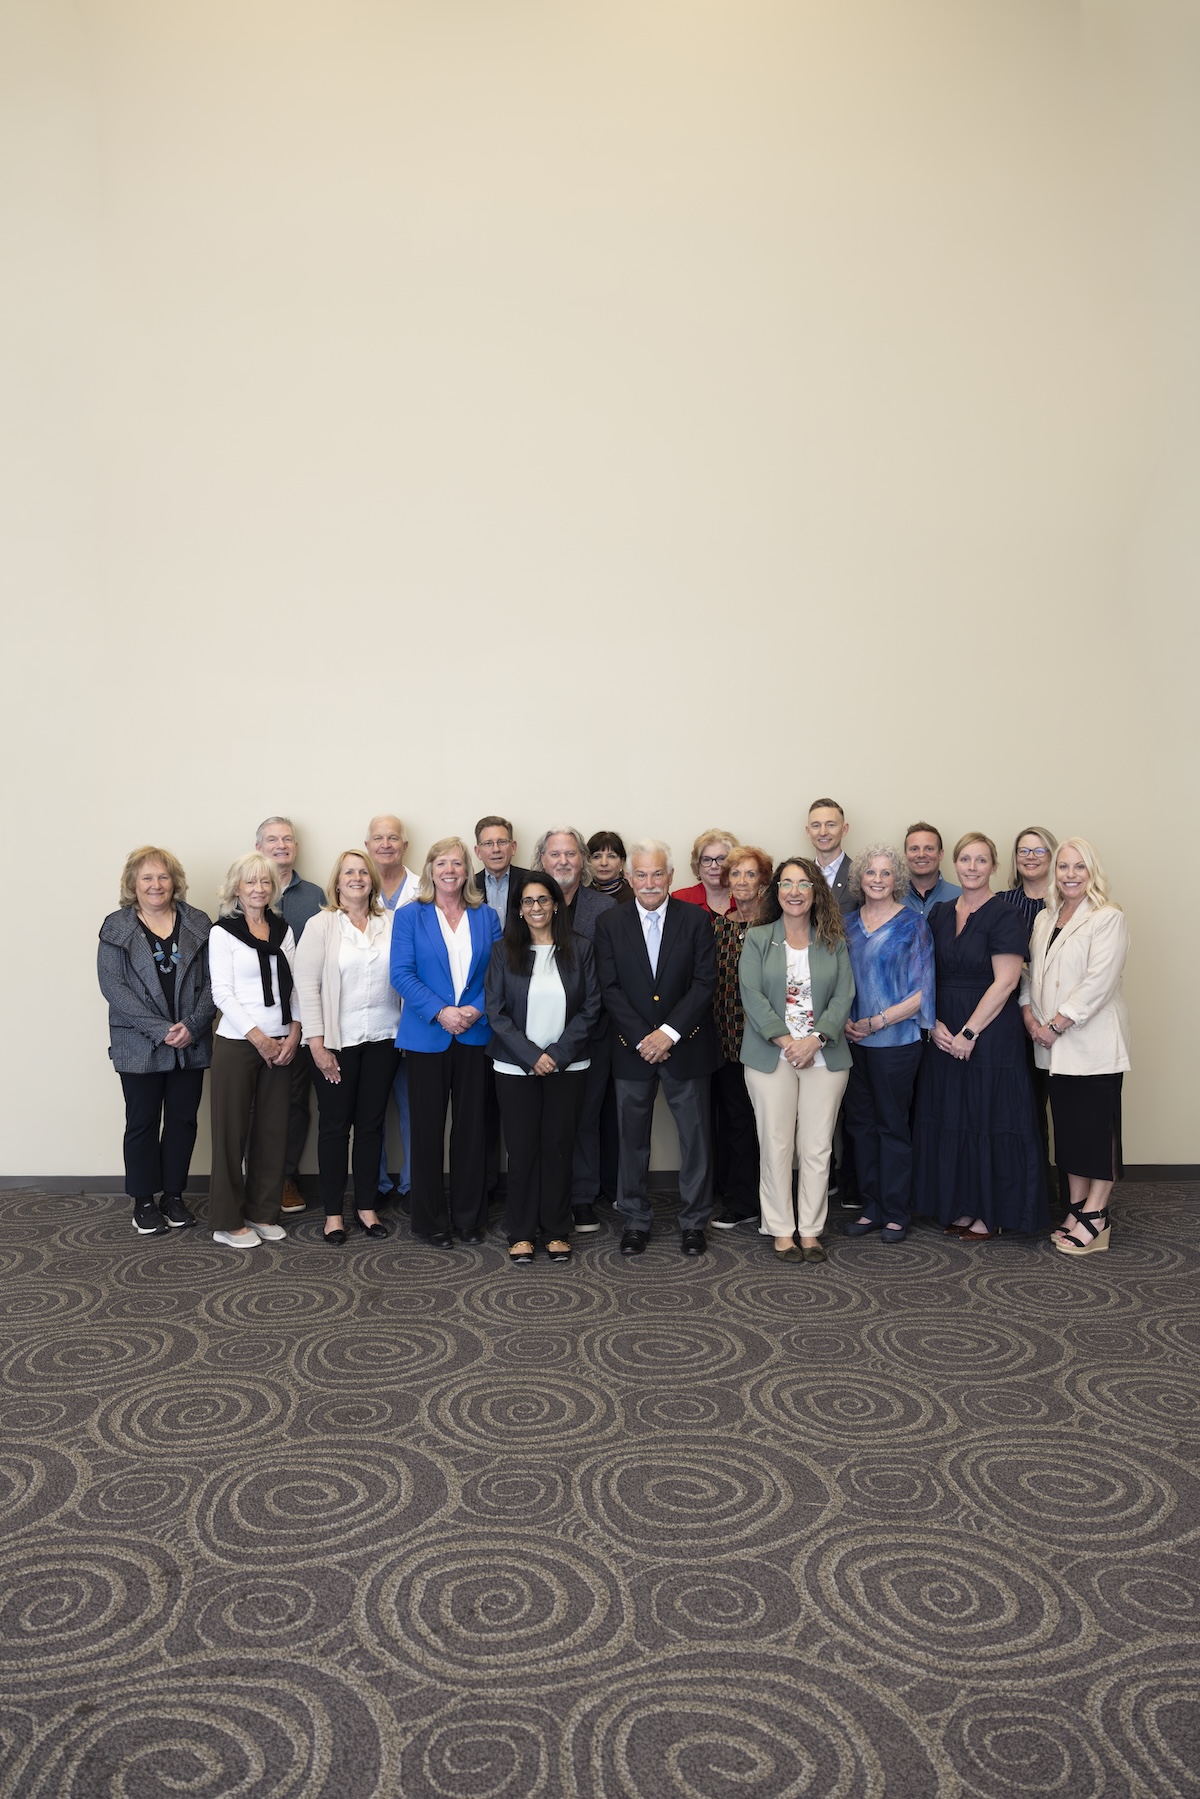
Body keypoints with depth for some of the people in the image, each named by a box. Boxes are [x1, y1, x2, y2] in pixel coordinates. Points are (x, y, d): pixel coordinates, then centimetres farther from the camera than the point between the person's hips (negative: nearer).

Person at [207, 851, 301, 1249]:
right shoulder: (223, 932, -3)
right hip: (237, 1042, -4)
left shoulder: (283, 929, 10)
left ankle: (262, 1212, 20)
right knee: (233, 1130, 1)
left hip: (281, 1044, 4)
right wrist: (258, 1037, -14)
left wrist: (294, 1033, -4)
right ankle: (228, 1221, 11)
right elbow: (222, 993, -8)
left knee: (274, 1129, 8)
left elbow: (294, 985, 9)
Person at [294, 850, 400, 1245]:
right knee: (334, 1125, 6)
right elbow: (307, 985, -6)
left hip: (382, 1039, 2)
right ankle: (333, 1212, 17)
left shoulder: (390, 924, 4)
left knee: (371, 1123, 10)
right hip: (337, 1041, -2)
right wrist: (317, 1045, -11)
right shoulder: (321, 925, -2)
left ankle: (366, 1206, 22)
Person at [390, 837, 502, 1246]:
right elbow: (402, 974, -6)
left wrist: (477, 1010, -13)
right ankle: (430, 1220, 17)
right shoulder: (410, 916, 2)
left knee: (472, 1128, 7)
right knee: (427, 1130, 5)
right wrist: (440, 1012, -17)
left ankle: (470, 1217, 19)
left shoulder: (486, 917, 9)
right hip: (427, 1038, -2)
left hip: (475, 1036, 2)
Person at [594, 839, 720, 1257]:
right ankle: (635, 1218, 23)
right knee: (632, 1137, 9)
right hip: (632, 1048, 1)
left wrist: (670, 1032, -15)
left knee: (695, 1135, 6)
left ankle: (694, 1219, 20)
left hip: (685, 1046, -1)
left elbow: (704, 983, -7)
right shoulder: (609, 924, 1)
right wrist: (642, 1038, -13)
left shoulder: (695, 920, -2)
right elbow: (610, 989, -4)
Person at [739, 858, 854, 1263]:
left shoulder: (834, 942, 9)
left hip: (824, 1057, 1)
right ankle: (781, 1231, 11)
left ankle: (811, 1230, 14)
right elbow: (752, 994, -4)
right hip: (771, 1056, -1)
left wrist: (815, 1040, -12)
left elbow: (843, 996, 2)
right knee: (776, 1145, 0)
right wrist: (785, 1040, -13)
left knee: (818, 1148, 3)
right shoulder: (757, 938, 5)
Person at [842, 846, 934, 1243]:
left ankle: (896, 1213, 15)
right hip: (853, 1042, 5)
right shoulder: (848, 924, 8)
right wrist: (844, 1021, -3)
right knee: (860, 1122, 10)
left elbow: (922, 990, -9)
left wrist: (877, 1022, -14)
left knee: (893, 1125, 4)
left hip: (896, 1041, -4)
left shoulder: (912, 924, -5)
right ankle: (871, 1207, 22)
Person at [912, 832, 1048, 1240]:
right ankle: (961, 1206, 22)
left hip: (990, 1033, -6)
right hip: (944, 1034, 6)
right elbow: (927, 975, 8)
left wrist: (969, 1033, -16)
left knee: (989, 1118, 1)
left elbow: (1005, 982, -14)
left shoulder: (1004, 917, -8)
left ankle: (992, 1213, 14)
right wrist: (934, 1023, -6)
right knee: (950, 1118, 10)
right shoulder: (940, 914, 9)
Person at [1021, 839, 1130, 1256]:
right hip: (1054, 1047, 6)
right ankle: (1077, 1208, 21)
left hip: (1093, 1044, -6)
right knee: (1067, 1126, 11)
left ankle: (1095, 1217, 7)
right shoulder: (1044, 919, 13)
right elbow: (1030, 972, 14)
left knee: (1096, 1126, -1)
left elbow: (1098, 982, -17)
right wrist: (1030, 1016, -2)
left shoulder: (1108, 919, -8)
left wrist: (1056, 1025, -16)